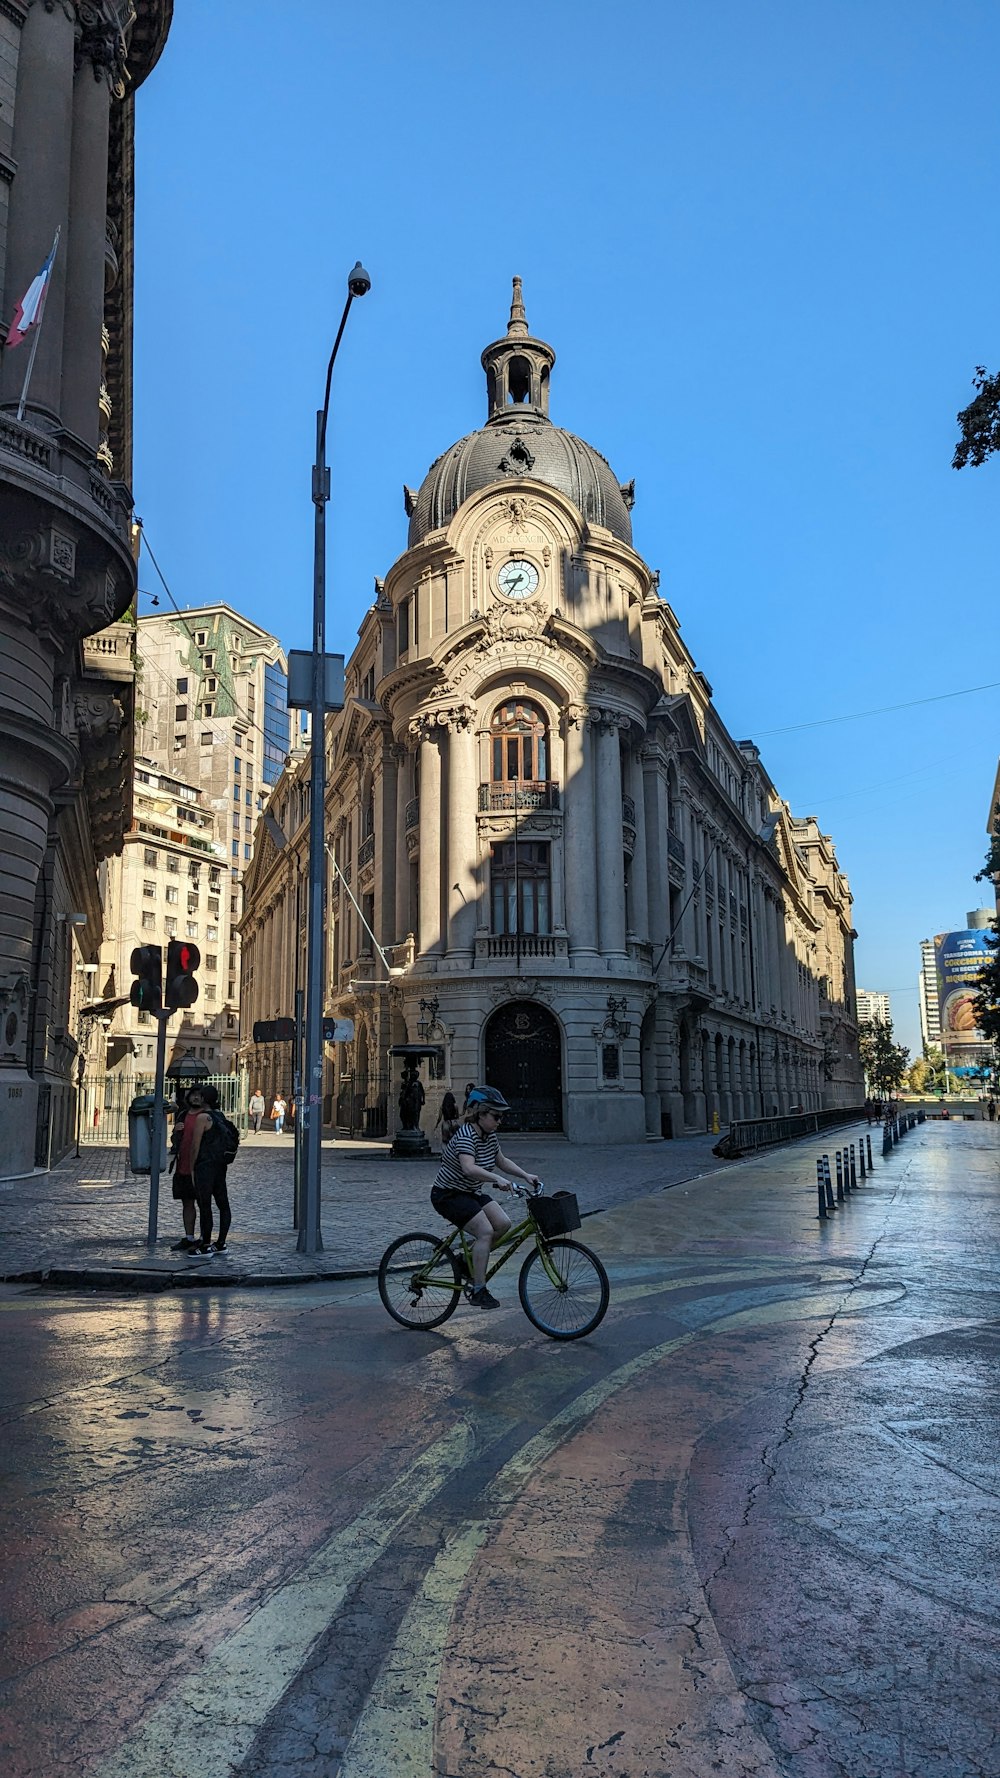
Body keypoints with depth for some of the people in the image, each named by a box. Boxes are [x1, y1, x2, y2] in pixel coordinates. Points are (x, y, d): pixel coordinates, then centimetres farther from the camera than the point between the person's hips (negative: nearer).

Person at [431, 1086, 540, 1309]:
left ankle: (470, 1258, 10)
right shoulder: (466, 1135, -24)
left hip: (471, 1193, 9)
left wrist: (526, 1176, 3)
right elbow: (469, 1168, -40)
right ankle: (478, 1291, -17)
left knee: (503, 1223, -9)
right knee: (485, 1230, -22)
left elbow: (502, 1161, 15)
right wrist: (497, 1179, -50)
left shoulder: (490, 1136, 3)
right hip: (448, 1195, -9)